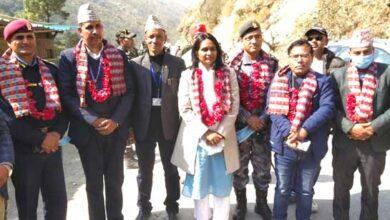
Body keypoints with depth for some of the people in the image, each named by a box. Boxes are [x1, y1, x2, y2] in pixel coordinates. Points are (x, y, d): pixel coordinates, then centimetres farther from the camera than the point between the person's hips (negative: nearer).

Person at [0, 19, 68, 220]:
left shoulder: (50, 70, 9)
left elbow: (64, 106, 7)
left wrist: (56, 133, -10)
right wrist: (39, 139, -14)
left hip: (52, 146, 4)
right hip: (23, 149, -3)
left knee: (58, 203, 12)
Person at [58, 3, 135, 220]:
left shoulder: (119, 55, 3)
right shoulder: (69, 57, -2)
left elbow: (128, 91, 1)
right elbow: (67, 95, -7)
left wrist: (115, 121, -11)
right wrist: (94, 120, -15)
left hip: (117, 129, 2)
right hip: (87, 130, -1)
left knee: (115, 181, 13)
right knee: (94, 184, 11)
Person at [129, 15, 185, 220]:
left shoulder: (177, 63, -1)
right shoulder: (135, 64, -1)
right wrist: (130, 125, -3)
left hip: (169, 125, 0)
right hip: (144, 126, 0)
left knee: (171, 169, 14)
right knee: (145, 169, 14)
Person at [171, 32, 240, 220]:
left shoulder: (228, 74, 5)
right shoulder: (188, 76, 2)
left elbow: (233, 107, 1)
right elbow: (185, 109, -4)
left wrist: (221, 133, -10)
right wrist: (205, 133, -12)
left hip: (223, 138, 1)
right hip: (197, 138, -1)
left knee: (222, 186, 9)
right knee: (199, 186, 10)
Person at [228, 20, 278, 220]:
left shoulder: (272, 64, 2)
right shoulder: (233, 65, -2)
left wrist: (262, 119, -9)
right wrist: (248, 118, -13)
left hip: (263, 124, 1)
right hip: (240, 125, -1)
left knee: (263, 168, 12)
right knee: (239, 168, 11)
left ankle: (261, 204, 33)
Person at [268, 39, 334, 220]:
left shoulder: (323, 81, 1)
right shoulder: (278, 80, 2)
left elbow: (327, 108, -12)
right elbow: (273, 110, -7)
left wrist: (303, 132, -23)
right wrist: (289, 133, -22)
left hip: (312, 146, 0)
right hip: (284, 145, 0)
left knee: (305, 191, 17)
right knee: (282, 189, 15)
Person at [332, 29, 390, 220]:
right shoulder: (338, 75, 2)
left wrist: (373, 128, -15)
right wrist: (349, 128, -16)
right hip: (344, 143, 1)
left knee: (371, 192, 16)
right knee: (341, 189, 15)